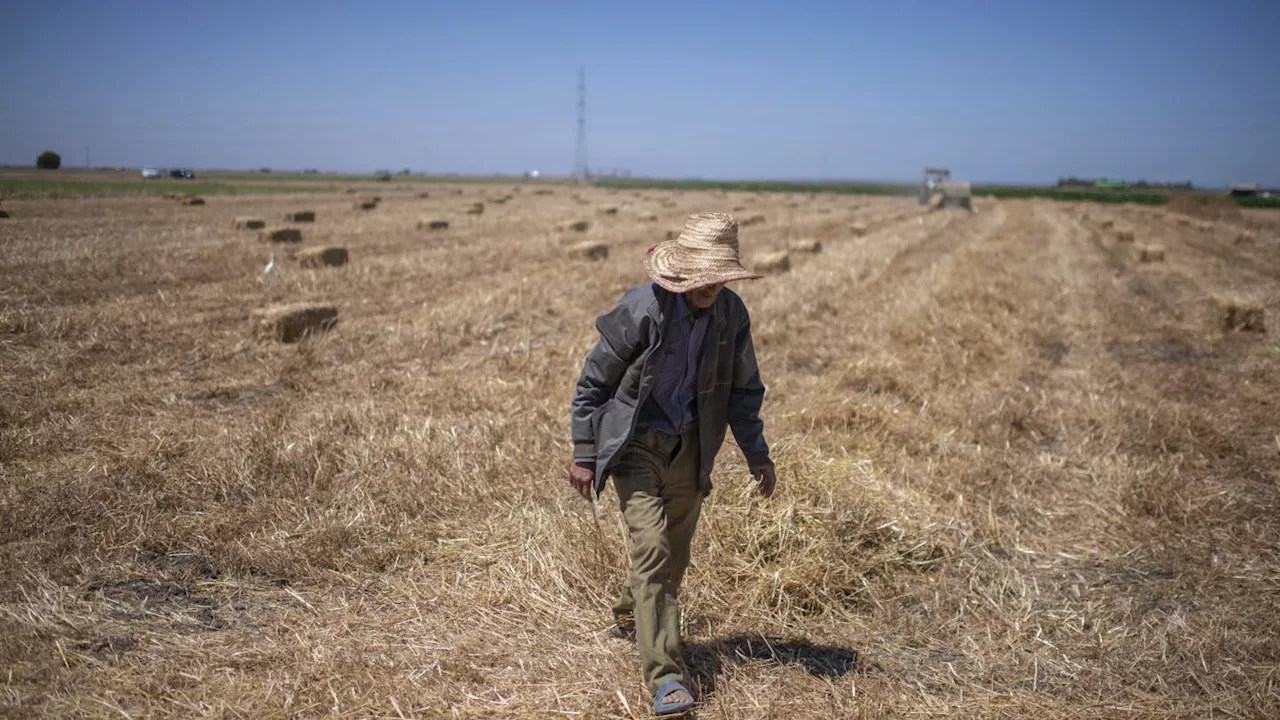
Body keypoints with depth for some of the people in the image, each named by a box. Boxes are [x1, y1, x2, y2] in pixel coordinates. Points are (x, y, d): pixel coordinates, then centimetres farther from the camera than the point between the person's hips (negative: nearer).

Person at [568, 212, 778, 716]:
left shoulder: (732, 314, -6)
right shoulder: (641, 309, -20)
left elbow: (742, 389, 8)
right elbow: (593, 380, -11)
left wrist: (757, 455, 6)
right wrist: (584, 455, -9)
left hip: (688, 448, 5)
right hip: (634, 445, -5)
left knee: (674, 555, 15)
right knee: (651, 550, -15)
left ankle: (630, 618, 45)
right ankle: (664, 675, -10)